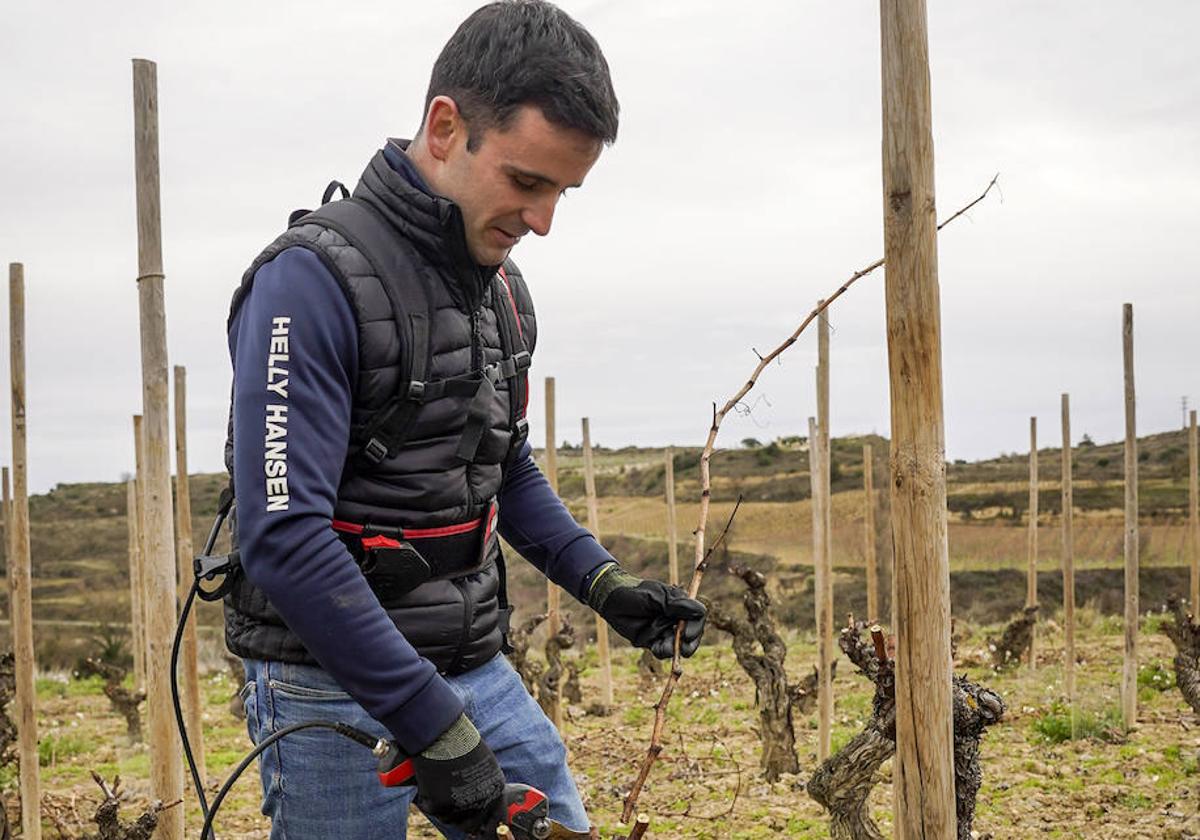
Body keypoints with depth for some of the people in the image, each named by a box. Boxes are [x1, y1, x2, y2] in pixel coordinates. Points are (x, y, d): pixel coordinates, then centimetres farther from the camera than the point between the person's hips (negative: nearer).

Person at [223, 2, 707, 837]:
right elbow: (283, 538, -25)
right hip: (334, 685, -7)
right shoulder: (315, 279, -18)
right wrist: (436, 729, -25)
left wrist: (605, 585, 7)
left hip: (476, 669, 7)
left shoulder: (500, 284, 7)